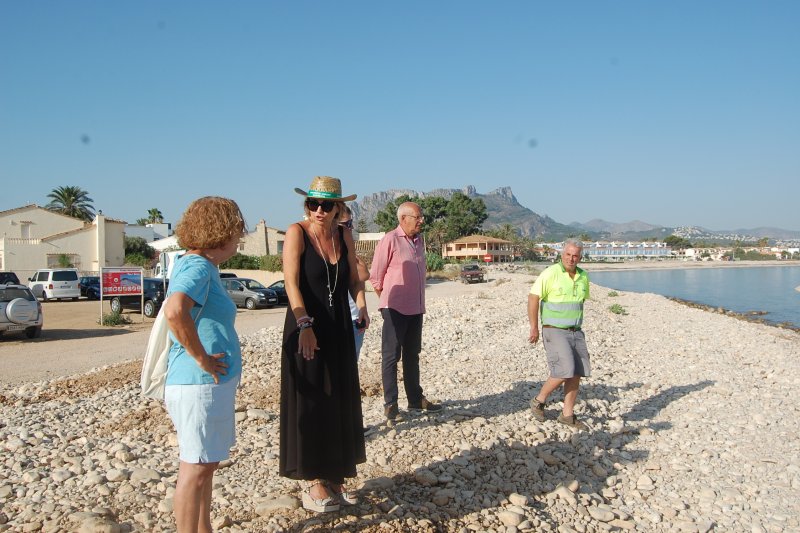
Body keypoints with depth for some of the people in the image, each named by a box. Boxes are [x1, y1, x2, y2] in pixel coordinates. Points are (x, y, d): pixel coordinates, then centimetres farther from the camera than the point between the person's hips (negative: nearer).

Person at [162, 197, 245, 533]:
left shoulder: (201, 265, 13)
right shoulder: (198, 266, -17)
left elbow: (179, 312, 26)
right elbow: (174, 311, -35)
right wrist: (201, 358, -24)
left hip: (211, 383, 10)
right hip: (199, 383, -10)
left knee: (205, 465, 19)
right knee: (195, 467, -1)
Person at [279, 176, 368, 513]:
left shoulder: (344, 236, 5)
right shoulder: (297, 232, -11)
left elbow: (353, 279, 10)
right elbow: (291, 282, -18)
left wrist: (362, 305, -9)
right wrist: (305, 325, -26)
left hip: (339, 330, 6)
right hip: (306, 327, -6)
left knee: (340, 405, 11)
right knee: (309, 405, 1)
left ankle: (334, 477, 25)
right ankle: (314, 484, 12)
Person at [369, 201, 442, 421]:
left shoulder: (419, 240, 9)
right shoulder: (390, 240, -12)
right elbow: (376, 276, -8)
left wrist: (420, 302, 15)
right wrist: (388, 300, 2)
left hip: (416, 308, 7)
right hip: (395, 308, -7)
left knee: (412, 355, 16)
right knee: (391, 356, 0)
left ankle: (415, 399, 26)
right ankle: (390, 404, 6)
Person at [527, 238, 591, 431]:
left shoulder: (583, 277, 7)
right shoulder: (551, 273, -13)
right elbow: (533, 298, -13)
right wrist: (534, 328, -13)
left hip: (576, 333, 7)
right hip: (554, 332, -7)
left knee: (577, 373, 4)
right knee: (564, 371, -15)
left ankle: (567, 414, 15)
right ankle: (539, 400, 7)